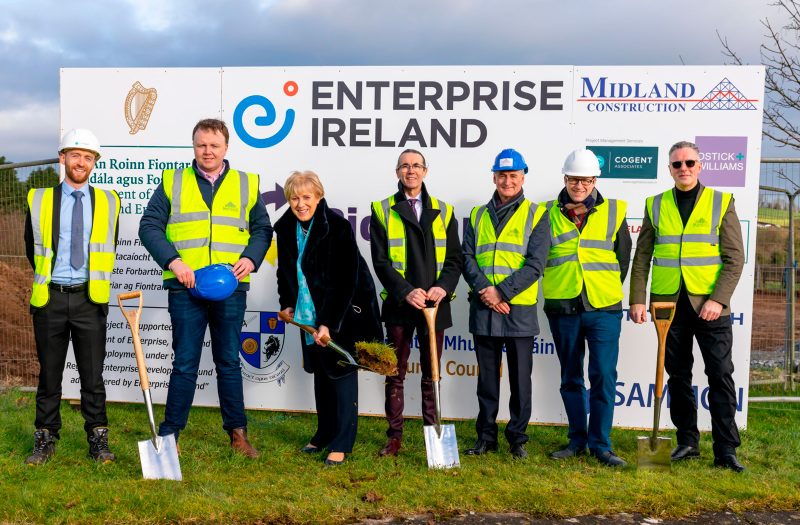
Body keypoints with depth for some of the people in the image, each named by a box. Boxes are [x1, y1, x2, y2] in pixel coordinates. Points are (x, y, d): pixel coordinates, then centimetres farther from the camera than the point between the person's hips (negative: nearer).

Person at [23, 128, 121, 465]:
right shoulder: (39, 200, 4)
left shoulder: (108, 201, 5)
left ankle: (98, 441, 13)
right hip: (50, 298, 0)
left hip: (90, 299, 0)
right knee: (49, 374, 9)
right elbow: (31, 248, 14)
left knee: (93, 376, 4)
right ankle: (45, 440, 21)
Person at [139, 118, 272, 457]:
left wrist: (250, 258, -7)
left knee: (229, 362, 11)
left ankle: (237, 432, 21)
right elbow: (149, 226, 2)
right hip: (185, 289, -1)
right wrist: (172, 261, -13)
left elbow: (262, 229, 11)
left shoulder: (247, 185, 9)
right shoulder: (172, 182, 6)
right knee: (185, 363, 4)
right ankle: (169, 433, 17)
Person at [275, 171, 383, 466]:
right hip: (312, 310, 6)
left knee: (342, 372, -4)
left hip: (345, 310, -6)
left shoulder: (337, 226, -21)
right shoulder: (285, 228, -2)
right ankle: (324, 434, 29)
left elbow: (346, 280, -23)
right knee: (321, 372, 14)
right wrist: (287, 303, 10)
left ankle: (341, 444, 3)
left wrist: (330, 323, -25)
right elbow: (286, 270, 15)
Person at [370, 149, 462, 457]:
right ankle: (395, 436, 14)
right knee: (395, 373, 5)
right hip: (399, 304, -1)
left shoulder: (443, 212, 11)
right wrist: (406, 292, -16)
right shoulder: (382, 211, 4)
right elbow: (380, 260, -3)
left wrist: (443, 287, -12)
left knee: (431, 374, 10)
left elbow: (454, 259, 7)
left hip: (435, 304, 2)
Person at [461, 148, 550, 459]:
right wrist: (484, 289, -13)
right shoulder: (478, 216, 12)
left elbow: (535, 264, -7)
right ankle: (486, 436, 22)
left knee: (520, 378, 6)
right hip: (483, 309, 3)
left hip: (519, 309, -3)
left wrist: (501, 292, -15)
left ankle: (518, 438, 19)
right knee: (487, 377, 11)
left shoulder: (536, 215, 2)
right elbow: (468, 258, 4)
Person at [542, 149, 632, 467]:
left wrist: (607, 290, 11)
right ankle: (577, 440, 22)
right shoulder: (549, 214, 4)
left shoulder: (613, 212, 4)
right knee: (570, 378, 10)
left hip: (603, 308, -1)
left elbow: (624, 257, 12)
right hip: (562, 308, 1)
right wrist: (561, 285, 10)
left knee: (603, 376, -5)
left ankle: (600, 443, 7)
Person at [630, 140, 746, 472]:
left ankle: (726, 450, 6)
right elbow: (642, 257, 8)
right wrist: (637, 299, -1)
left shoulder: (722, 203, 3)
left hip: (709, 305, -2)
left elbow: (734, 257, -2)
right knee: (678, 375, 9)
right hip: (669, 304, 2)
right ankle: (687, 443, 20)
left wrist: (718, 299, -13)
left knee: (721, 376, -2)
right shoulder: (655, 206, 8)